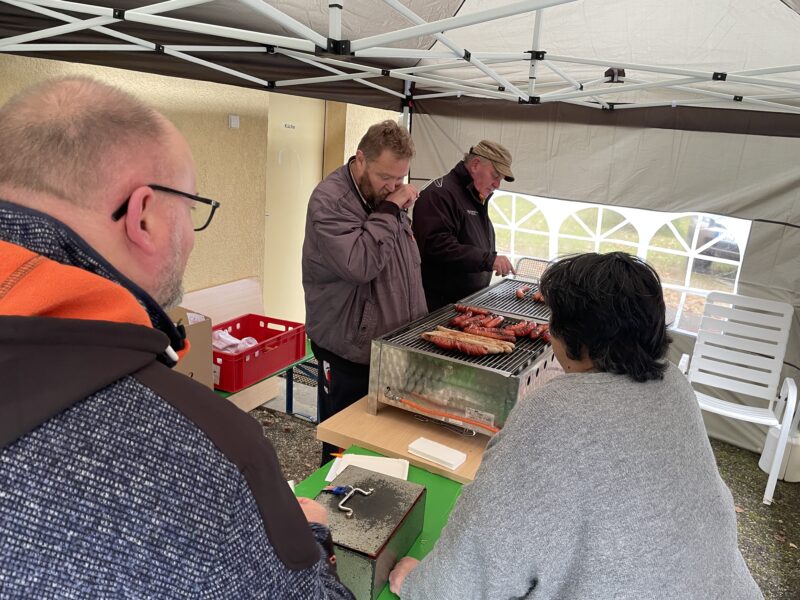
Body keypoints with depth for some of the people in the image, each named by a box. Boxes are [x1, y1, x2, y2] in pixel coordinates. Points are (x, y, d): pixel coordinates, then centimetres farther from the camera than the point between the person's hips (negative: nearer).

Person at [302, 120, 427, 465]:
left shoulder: (386, 197, 9)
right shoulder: (329, 200, -16)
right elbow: (359, 265, -30)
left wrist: (417, 326, 16)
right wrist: (389, 211, -23)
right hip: (348, 351, -7)